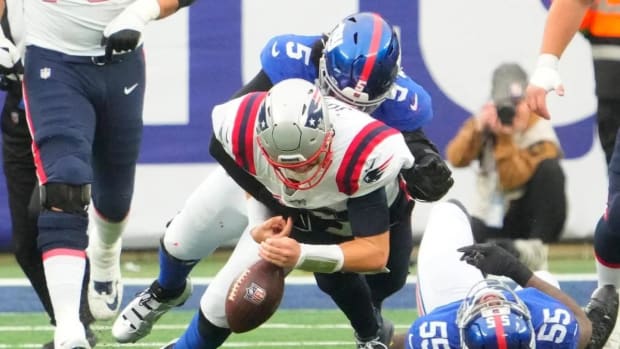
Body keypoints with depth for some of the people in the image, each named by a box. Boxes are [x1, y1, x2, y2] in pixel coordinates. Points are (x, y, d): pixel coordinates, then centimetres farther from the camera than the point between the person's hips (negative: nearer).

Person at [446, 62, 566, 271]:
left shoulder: (540, 134, -14)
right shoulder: (485, 120, -1)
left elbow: (513, 180, -23)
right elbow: (456, 160, -13)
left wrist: (505, 138, -30)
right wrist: (477, 129, -26)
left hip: (526, 214, -1)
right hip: (490, 219, 1)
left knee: (550, 169, -32)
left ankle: (536, 249, -26)